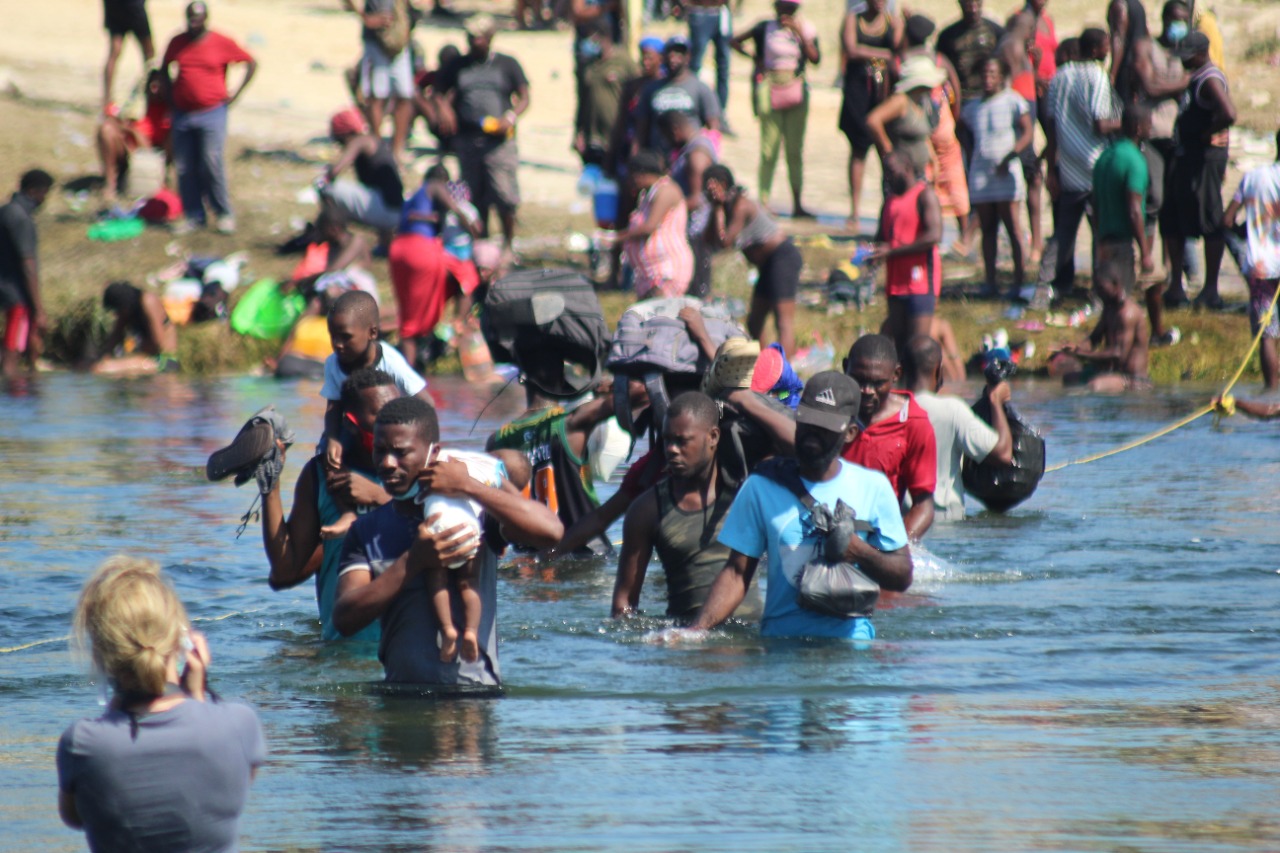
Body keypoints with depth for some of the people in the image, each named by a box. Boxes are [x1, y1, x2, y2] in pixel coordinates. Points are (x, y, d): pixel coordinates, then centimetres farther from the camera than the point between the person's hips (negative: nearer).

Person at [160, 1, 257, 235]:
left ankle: (224, 214, -1)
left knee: (211, 164, -12)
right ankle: (193, 215, 11)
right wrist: (170, 93, 10)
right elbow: (164, 69, 23)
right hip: (182, 113, 4)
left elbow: (251, 64, 3)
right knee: (184, 168, 2)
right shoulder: (177, 43, 6)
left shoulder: (222, 44, -4)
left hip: (212, 113, -4)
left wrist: (235, 95, -1)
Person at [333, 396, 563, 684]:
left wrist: (468, 486, -11)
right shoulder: (366, 532, 13)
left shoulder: (476, 505, 5)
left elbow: (551, 531, -13)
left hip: (476, 685, -3)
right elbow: (344, 620, 0)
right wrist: (414, 560, -11)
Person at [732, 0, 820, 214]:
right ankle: (764, 201, 2)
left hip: (796, 91, 1)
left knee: (795, 149, 3)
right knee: (769, 147, -2)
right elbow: (736, 42, 11)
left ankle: (797, 205, 8)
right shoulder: (765, 29, 1)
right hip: (770, 90, -1)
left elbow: (815, 59, -10)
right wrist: (754, 58, 0)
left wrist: (800, 34, -15)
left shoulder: (805, 30, 3)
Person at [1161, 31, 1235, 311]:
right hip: (1185, 155, 11)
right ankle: (1175, 287, 21)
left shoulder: (1210, 80, -17)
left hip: (1205, 157, -11)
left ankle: (1211, 291, -1)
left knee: (1208, 223, -5)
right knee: (1171, 221, 14)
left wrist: (1206, 133, -18)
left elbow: (1228, 115, -32)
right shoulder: (1193, 78, 15)